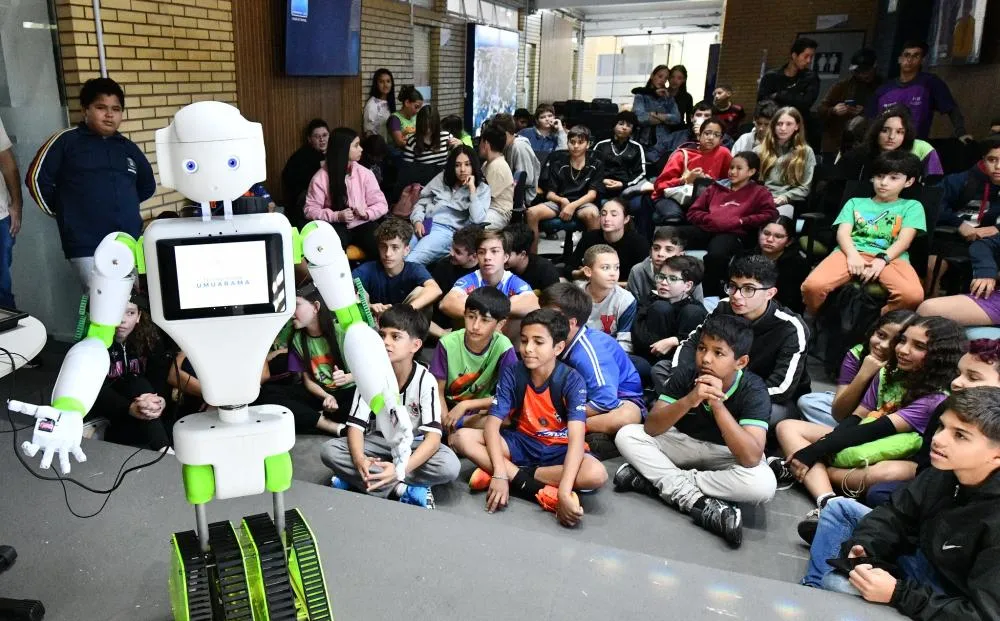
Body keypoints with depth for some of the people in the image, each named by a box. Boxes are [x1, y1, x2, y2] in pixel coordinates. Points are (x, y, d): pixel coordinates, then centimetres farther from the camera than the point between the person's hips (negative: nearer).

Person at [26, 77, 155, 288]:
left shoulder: (128, 148, 13)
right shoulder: (65, 141, 1)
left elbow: (147, 186, 27)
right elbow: (36, 178, 4)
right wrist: (65, 211, 10)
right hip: (87, 248, -5)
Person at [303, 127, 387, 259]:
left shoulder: (365, 173, 4)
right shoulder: (321, 177, -2)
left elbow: (381, 204, 6)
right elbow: (310, 210, -1)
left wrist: (367, 213, -15)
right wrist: (337, 216, -15)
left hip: (362, 224, 2)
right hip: (337, 226, -2)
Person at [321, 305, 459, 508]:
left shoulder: (425, 381, -21)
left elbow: (433, 436, -29)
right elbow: (356, 425, -17)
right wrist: (359, 460, -40)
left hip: (414, 444, -2)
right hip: (379, 440, 3)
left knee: (449, 466, -33)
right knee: (329, 450, -24)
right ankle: (405, 491, -25)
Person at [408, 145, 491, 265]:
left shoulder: (482, 189, 7)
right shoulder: (442, 177, 18)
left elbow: (477, 220, -9)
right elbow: (421, 202, 19)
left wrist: (472, 189, -7)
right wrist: (417, 221, -1)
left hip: (447, 231, -4)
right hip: (423, 226, 4)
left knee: (409, 262, -30)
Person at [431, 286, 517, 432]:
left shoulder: (503, 348, -18)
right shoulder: (448, 344, -16)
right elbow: (438, 390, -7)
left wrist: (465, 405, -22)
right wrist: (446, 421, -23)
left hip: (479, 413, 1)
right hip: (449, 409, -1)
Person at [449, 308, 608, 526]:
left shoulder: (572, 381, -19)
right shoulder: (512, 374, -12)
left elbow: (576, 439, -30)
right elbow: (492, 425, -17)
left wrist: (564, 492, -43)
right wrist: (500, 473, -33)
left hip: (559, 450, -3)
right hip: (521, 443, 3)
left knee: (597, 475, -34)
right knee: (461, 437, -21)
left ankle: (515, 477, -22)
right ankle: (542, 491, -26)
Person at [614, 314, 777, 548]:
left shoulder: (753, 390, -24)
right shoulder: (685, 376, -17)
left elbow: (751, 457, -35)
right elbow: (651, 428, -22)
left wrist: (717, 404, -42)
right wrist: (688, 400, -39)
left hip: (727, 456, -2)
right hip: (685, 445, 3)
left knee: (763, 484, -34)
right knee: (627, 435, -18)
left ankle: (657, 480, -26)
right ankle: (695, 500, -28)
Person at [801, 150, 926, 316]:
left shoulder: (912, 206, 24)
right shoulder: (855, 202, 28)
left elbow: (904, 240, 6)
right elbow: (843, 233, 11)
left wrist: (882, 259, -14)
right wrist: (852, 255, -13)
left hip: (890, 257, 0)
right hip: (853, 252, 1)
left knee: (913, 295, -36)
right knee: (813, 285, -31)